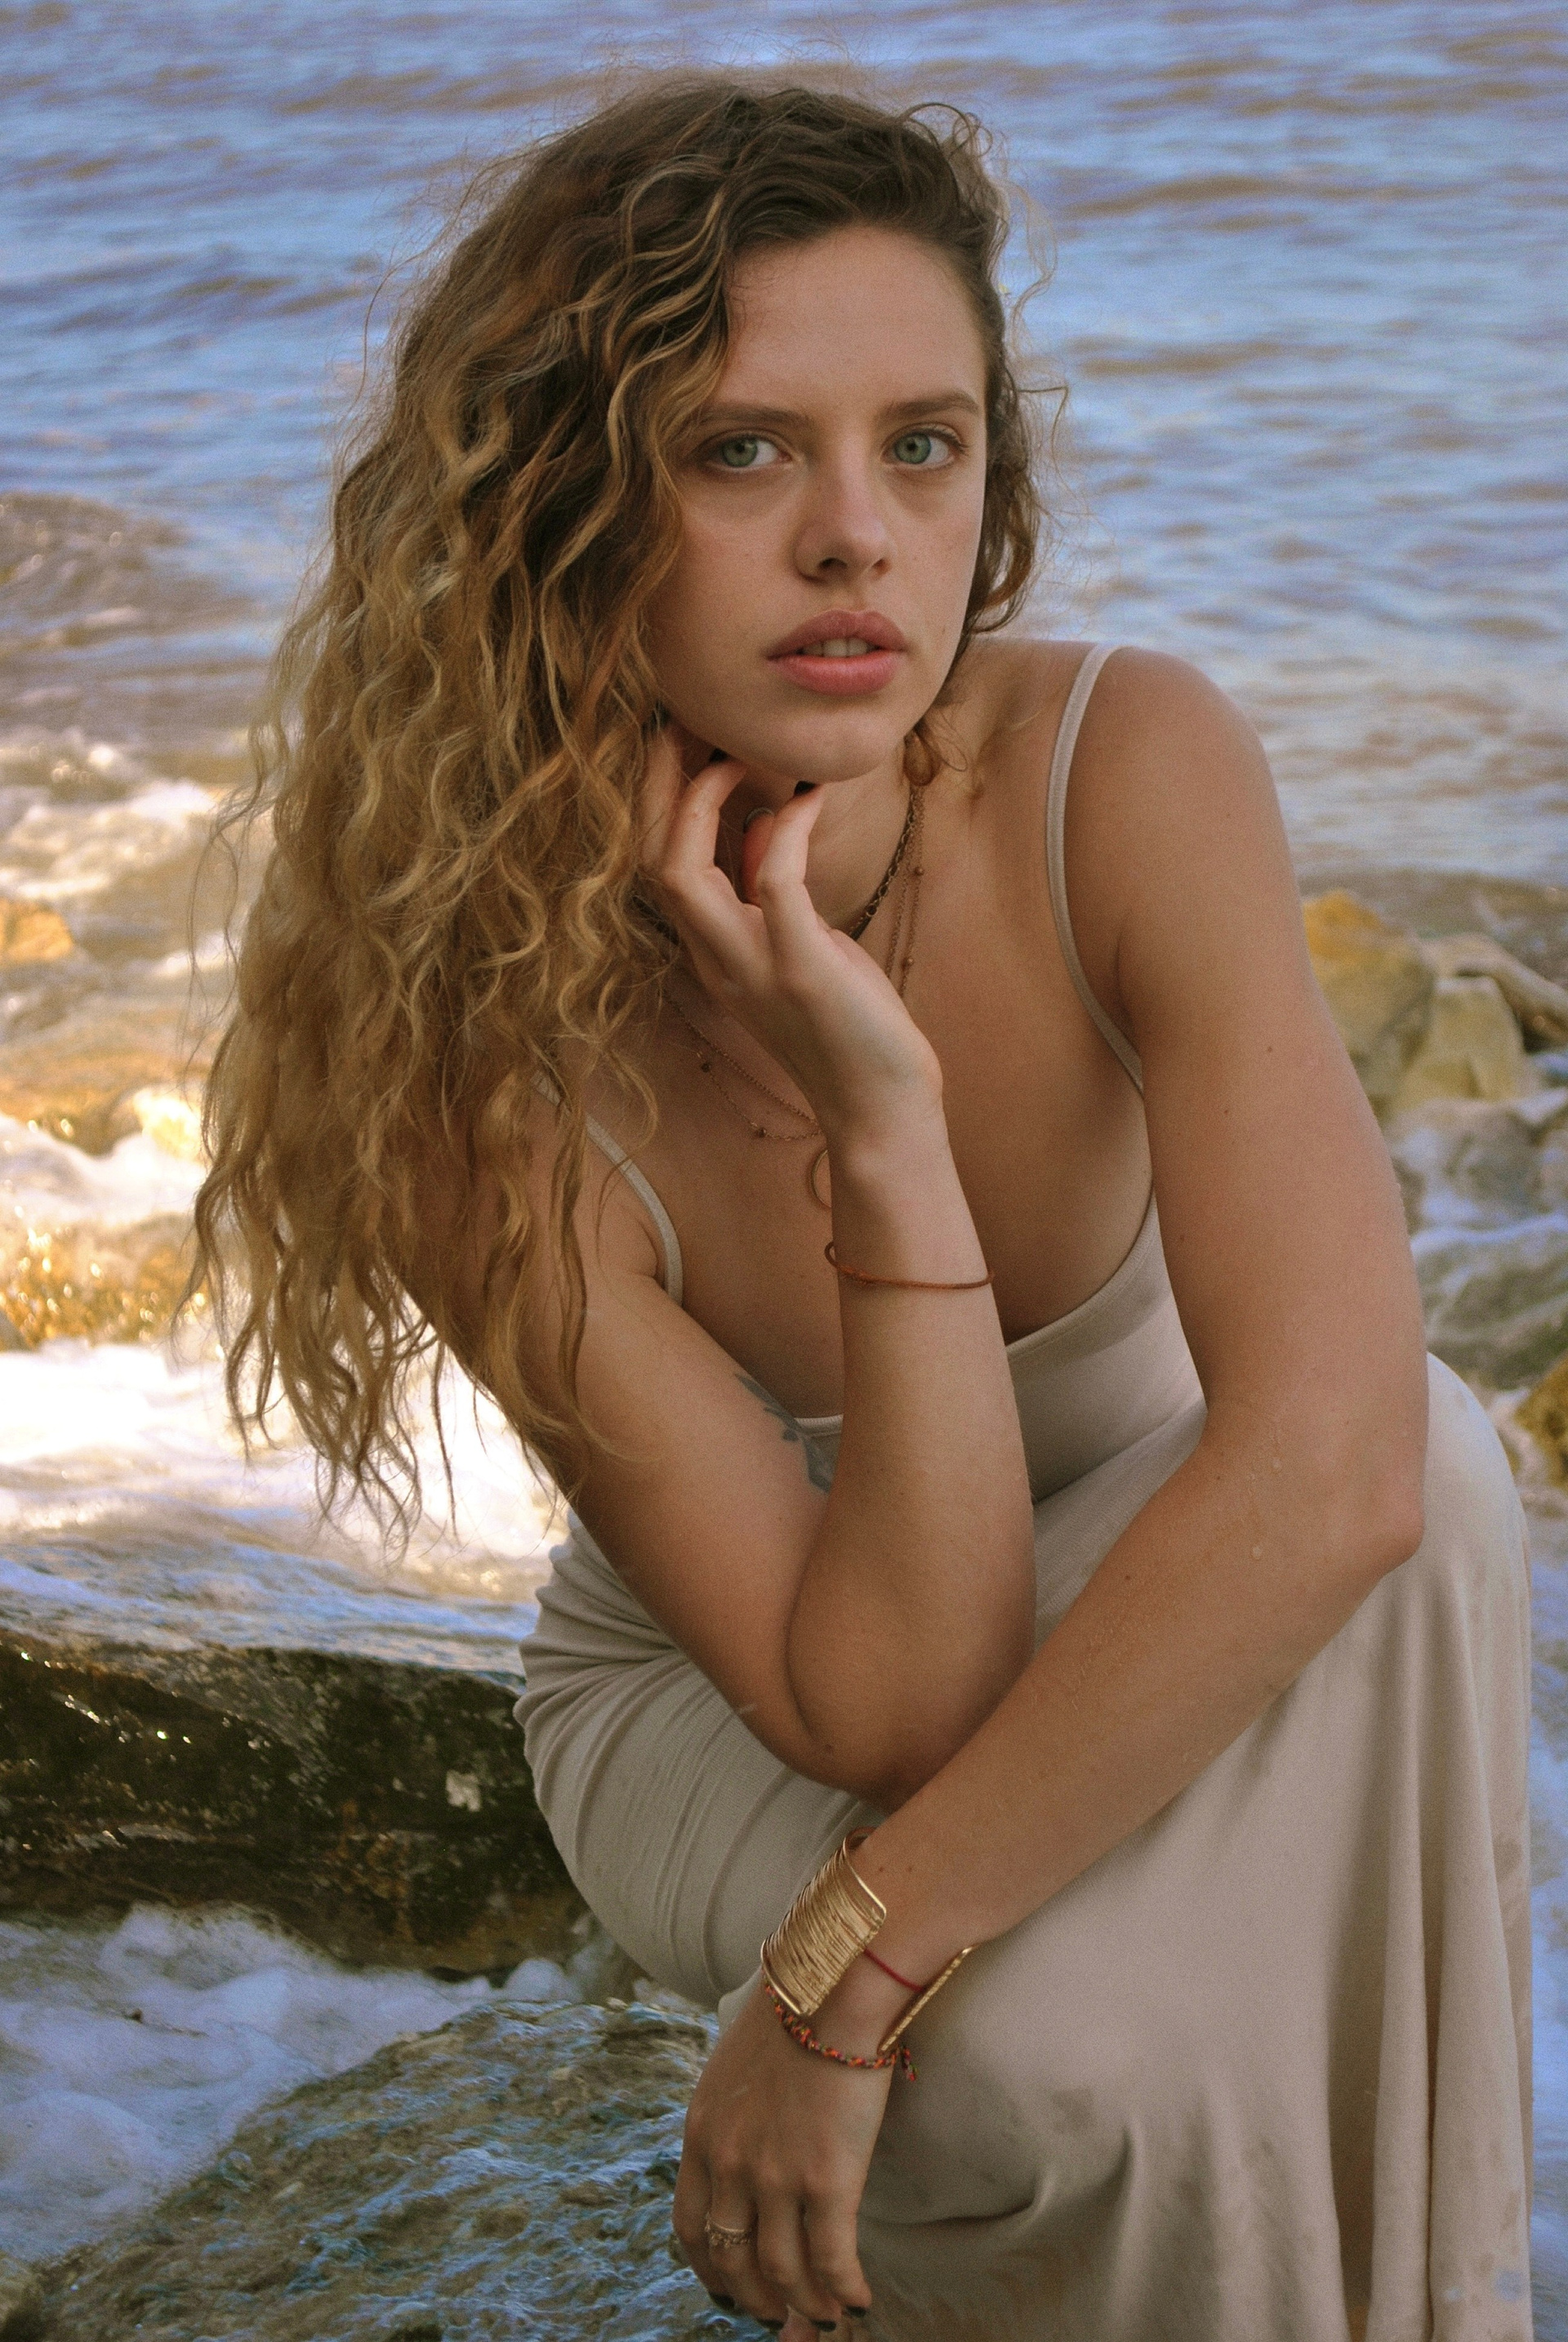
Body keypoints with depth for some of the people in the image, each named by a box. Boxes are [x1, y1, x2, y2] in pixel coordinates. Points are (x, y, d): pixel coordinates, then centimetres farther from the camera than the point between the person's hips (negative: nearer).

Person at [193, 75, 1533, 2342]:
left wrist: (849, 1968, -34)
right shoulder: (486, 1051, -28)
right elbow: (882, 1704, -29)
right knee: (1078, 2064, -34)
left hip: (1145, 1618, 2)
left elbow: (1331, 1460, -36)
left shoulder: (1126, 769, -27)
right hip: (726, 1697, -1)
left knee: (1436, 1467, -33)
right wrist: (884, 1134, -40)